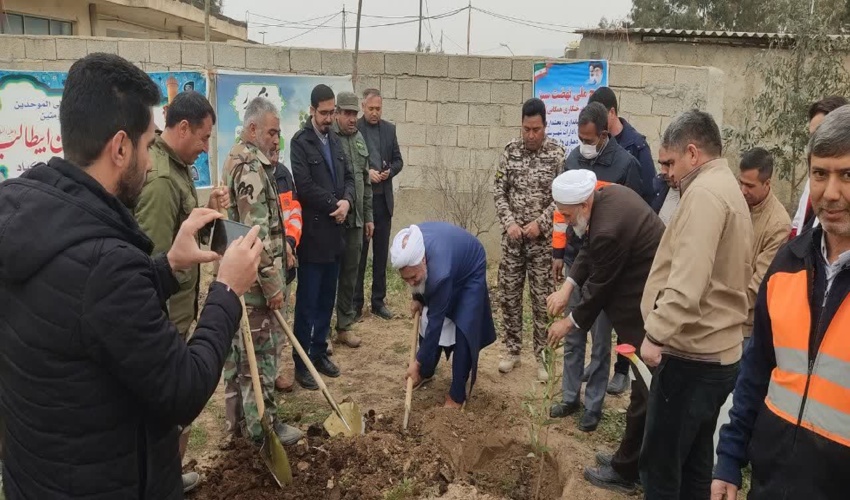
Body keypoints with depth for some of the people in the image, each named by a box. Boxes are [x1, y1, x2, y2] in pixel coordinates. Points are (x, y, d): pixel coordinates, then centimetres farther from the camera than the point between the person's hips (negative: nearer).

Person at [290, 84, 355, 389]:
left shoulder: (334, 140, 14)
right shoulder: (300, 141, -9)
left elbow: (348, 177, 14)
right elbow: (304, 186, -18)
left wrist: (347, 201, -6)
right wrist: (335, 204, -9)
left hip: (335, 233, 7)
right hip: (313, 233, -7)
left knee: (327, 299, 14)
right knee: (307, 302, 0)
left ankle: (319, 352, 26)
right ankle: (301, 362, 10)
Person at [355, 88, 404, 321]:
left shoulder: (389, 129, 10)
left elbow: (398, 160, 12)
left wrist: (389, 171, -8)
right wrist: (365, 172, -19)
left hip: (383, 199, 4)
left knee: (381, 253, 10)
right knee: (358, 252, 3)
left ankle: (378, 300, 20)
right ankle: (356, 303, 12)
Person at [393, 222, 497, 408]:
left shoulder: (440, 272, -45)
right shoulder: (409, 245, -28)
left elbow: (436, 319, -34)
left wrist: (418, 362, -26)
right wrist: (417, 297, -4)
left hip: (470, 271, -6)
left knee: (463, 332, -14)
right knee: (427, 319, 8)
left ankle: (457, 395, -3)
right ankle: (426, 372, 29)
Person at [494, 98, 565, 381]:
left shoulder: (557, 154, -6)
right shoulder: (511, 151, 3)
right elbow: (499, 192, 4)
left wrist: (540, 223, -15)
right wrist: (510, 222, -9)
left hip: (543, 239, -3)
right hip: (512, 237, 3)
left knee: (542, 300, 4)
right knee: (508, 295, 9)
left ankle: (542, 356, 17)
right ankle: (513, 351, 24)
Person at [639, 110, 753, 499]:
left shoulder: (703, 193, -15)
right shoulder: (728, 190, 17)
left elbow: (687, 280, -27)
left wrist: (656, 333, -21)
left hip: (692, 355, -10)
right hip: (718, 352, 10)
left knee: (660, 464, 0)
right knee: (694, 463, 18)